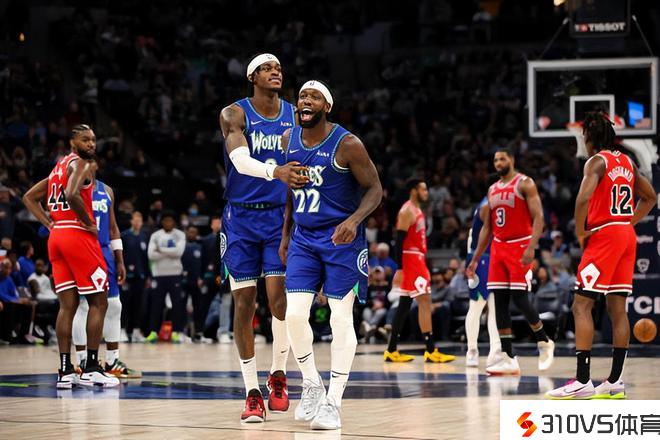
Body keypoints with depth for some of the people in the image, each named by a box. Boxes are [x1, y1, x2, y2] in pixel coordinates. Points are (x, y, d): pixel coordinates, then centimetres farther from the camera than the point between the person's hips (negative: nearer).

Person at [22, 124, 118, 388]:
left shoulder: (59, 167, 21)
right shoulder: (82, 164, -7)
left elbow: (29, 198, 22)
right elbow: (72, 194, -26)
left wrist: (49, 225, 14)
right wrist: (89, 223, -13)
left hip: (56, 236, 8)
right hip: (78, 235, -8)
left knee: (68, 304, 7)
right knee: (98, 302, -2)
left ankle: (65, 371, 2)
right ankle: (91, 368, -5)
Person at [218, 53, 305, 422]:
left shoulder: (295, 116, 5)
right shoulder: (235, 114, -6)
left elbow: (305, 169, 13)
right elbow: (240, 160, -24)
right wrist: (275, 171, -43)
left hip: (280, 215, 2)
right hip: (242, 217, -2)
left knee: (279, 297, -12)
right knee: (244, 303, -1)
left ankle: (278, 375, 10)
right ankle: (252, 393, 6)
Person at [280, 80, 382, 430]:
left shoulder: (346, 144, -14)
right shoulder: (289, 140, 3)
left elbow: (374, 188, -9)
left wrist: (353, 220, -26)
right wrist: (285, 235, 13)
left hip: (341, 239, -5)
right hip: (303, 239, 5)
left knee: (340, 317, -5)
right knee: (294, 314, -5)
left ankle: (333, 402, 2)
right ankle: (311, 386, 15)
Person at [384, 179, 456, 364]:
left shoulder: (417, 211, 18)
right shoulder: (407, 211, -12)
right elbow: (399, 242, -17)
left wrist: (423, 264, 23)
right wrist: (399, 269, -22)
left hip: (418, 260, 10)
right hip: (410, 260, -10)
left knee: (405, 306, 10)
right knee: (424, 301, -13)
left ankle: (392, 351, 13)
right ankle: (430, 351, -15)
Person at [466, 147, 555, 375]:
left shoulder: (525, 184, -5)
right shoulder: (493, 189, 16)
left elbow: (538, 217, -13)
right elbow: (487, 227, 19)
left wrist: (531, 248, -26)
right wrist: (475, 259, 14)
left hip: (519, 247, -7)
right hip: (498, 248, 7)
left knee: (520, 298, -12)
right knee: (499, 301, 0)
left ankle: (544, 342, 11)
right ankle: (508, 358, 0)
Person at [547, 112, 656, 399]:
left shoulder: (597, 161, -9)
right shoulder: (626, 161, 15)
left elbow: (583, 198, -25)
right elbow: (650, 197, 23)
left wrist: (580, 232, -12)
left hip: (604, 235, -8)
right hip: (627, 235, 8)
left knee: (581, 305, -7)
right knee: (617, 308, 8)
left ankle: (582, 381, -14)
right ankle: (615, 381, 8)